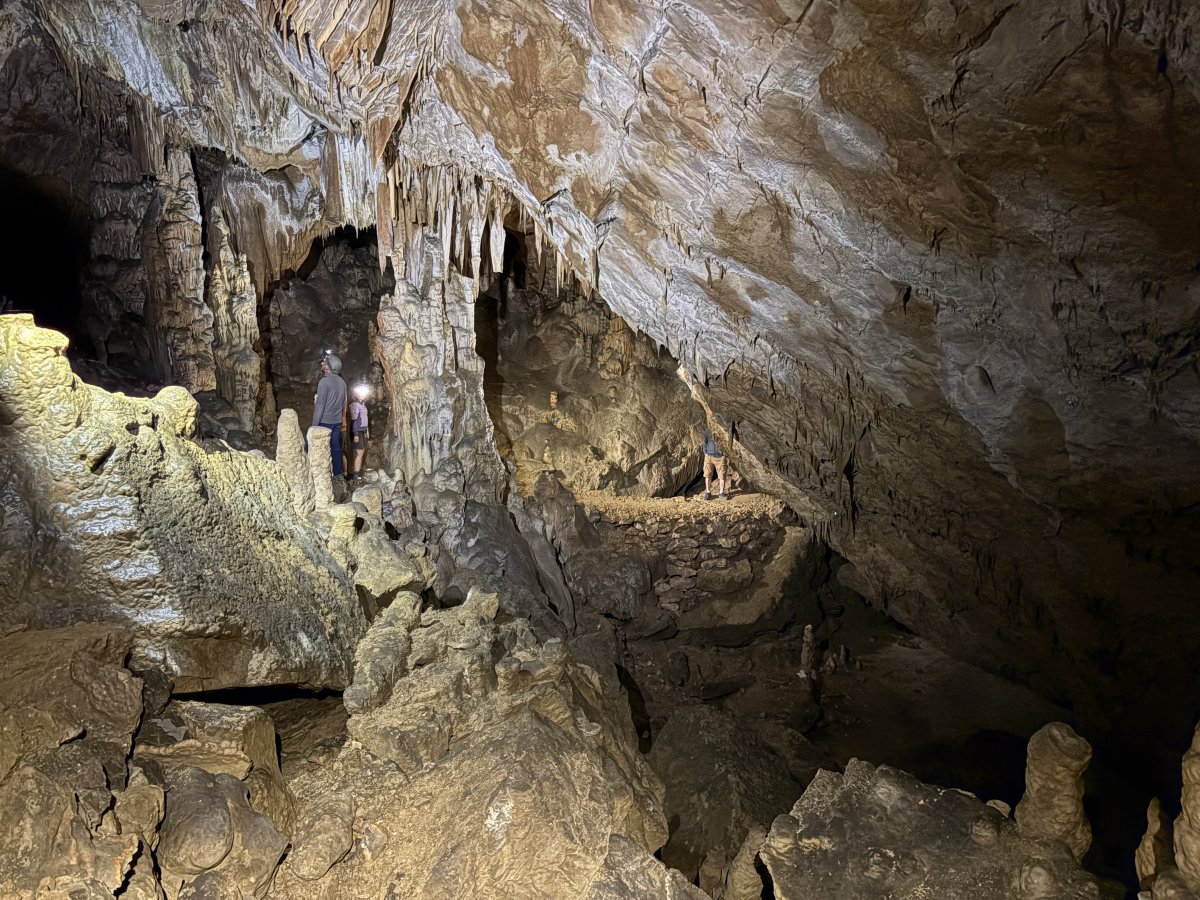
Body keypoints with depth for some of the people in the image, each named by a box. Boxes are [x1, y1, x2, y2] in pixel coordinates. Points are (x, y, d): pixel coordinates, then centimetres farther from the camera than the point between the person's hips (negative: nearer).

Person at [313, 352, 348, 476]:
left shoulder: (324, 381, -13)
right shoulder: (342, 382, 7)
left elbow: (320, 405, -14)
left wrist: (314, 425, -11)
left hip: (325, 421, -7)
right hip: (337, 421, 7)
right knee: (336, 448, 10)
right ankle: (337, 475, 13)